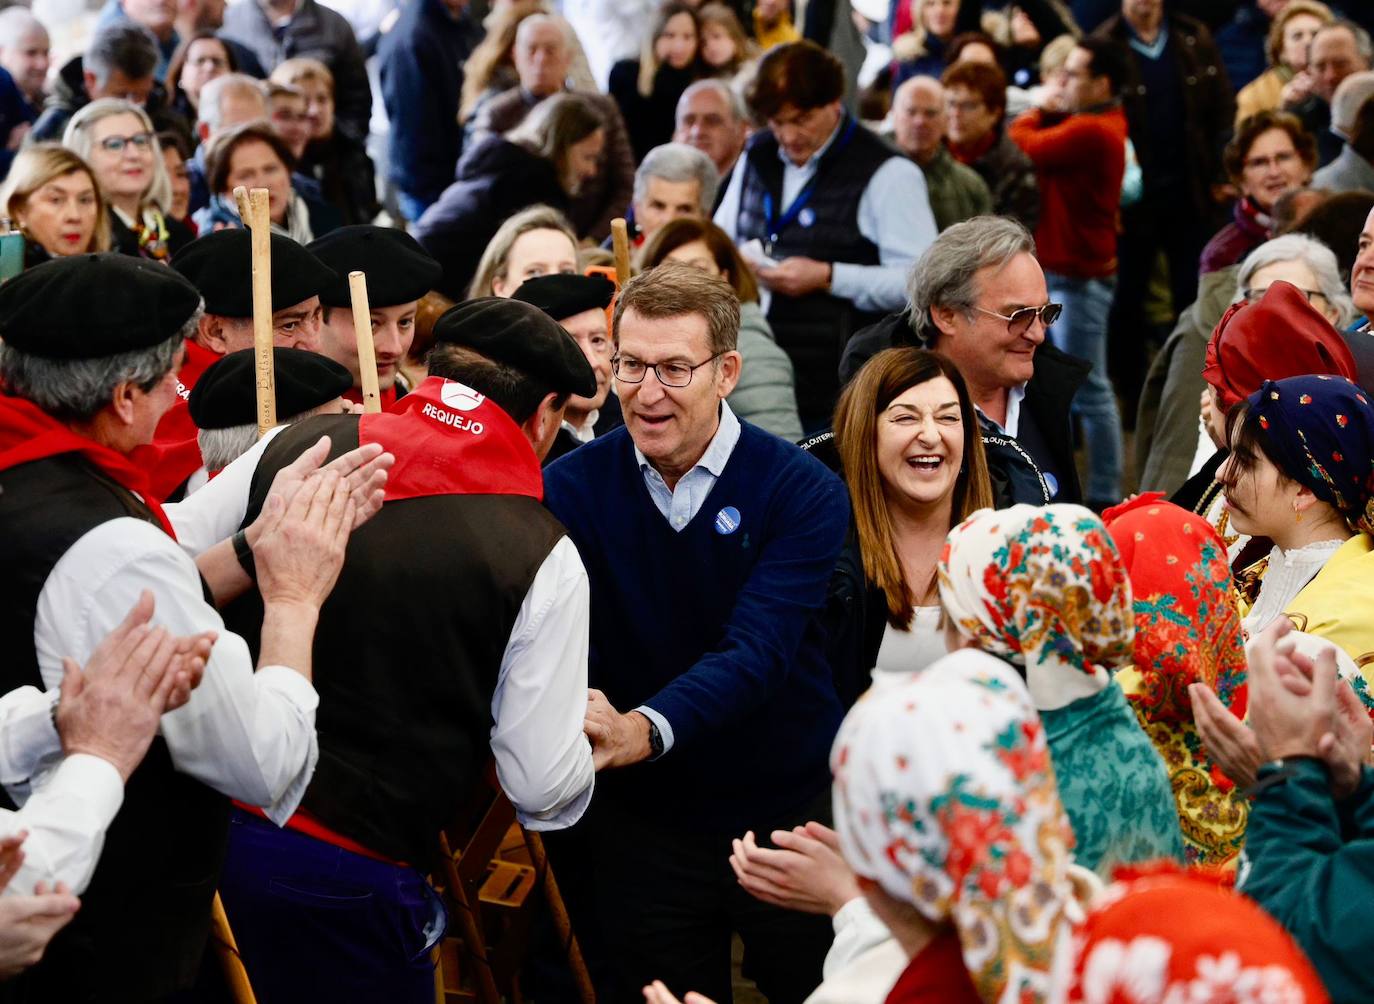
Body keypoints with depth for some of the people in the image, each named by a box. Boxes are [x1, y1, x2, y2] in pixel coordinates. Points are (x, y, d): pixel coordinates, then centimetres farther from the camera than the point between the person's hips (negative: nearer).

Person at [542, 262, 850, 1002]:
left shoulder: (803, 492, -14)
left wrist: (644, 730, -44)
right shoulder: (572, 487, -5)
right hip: (642, 824, 2)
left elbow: (754, 653, -27)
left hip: (791, 815, -1)